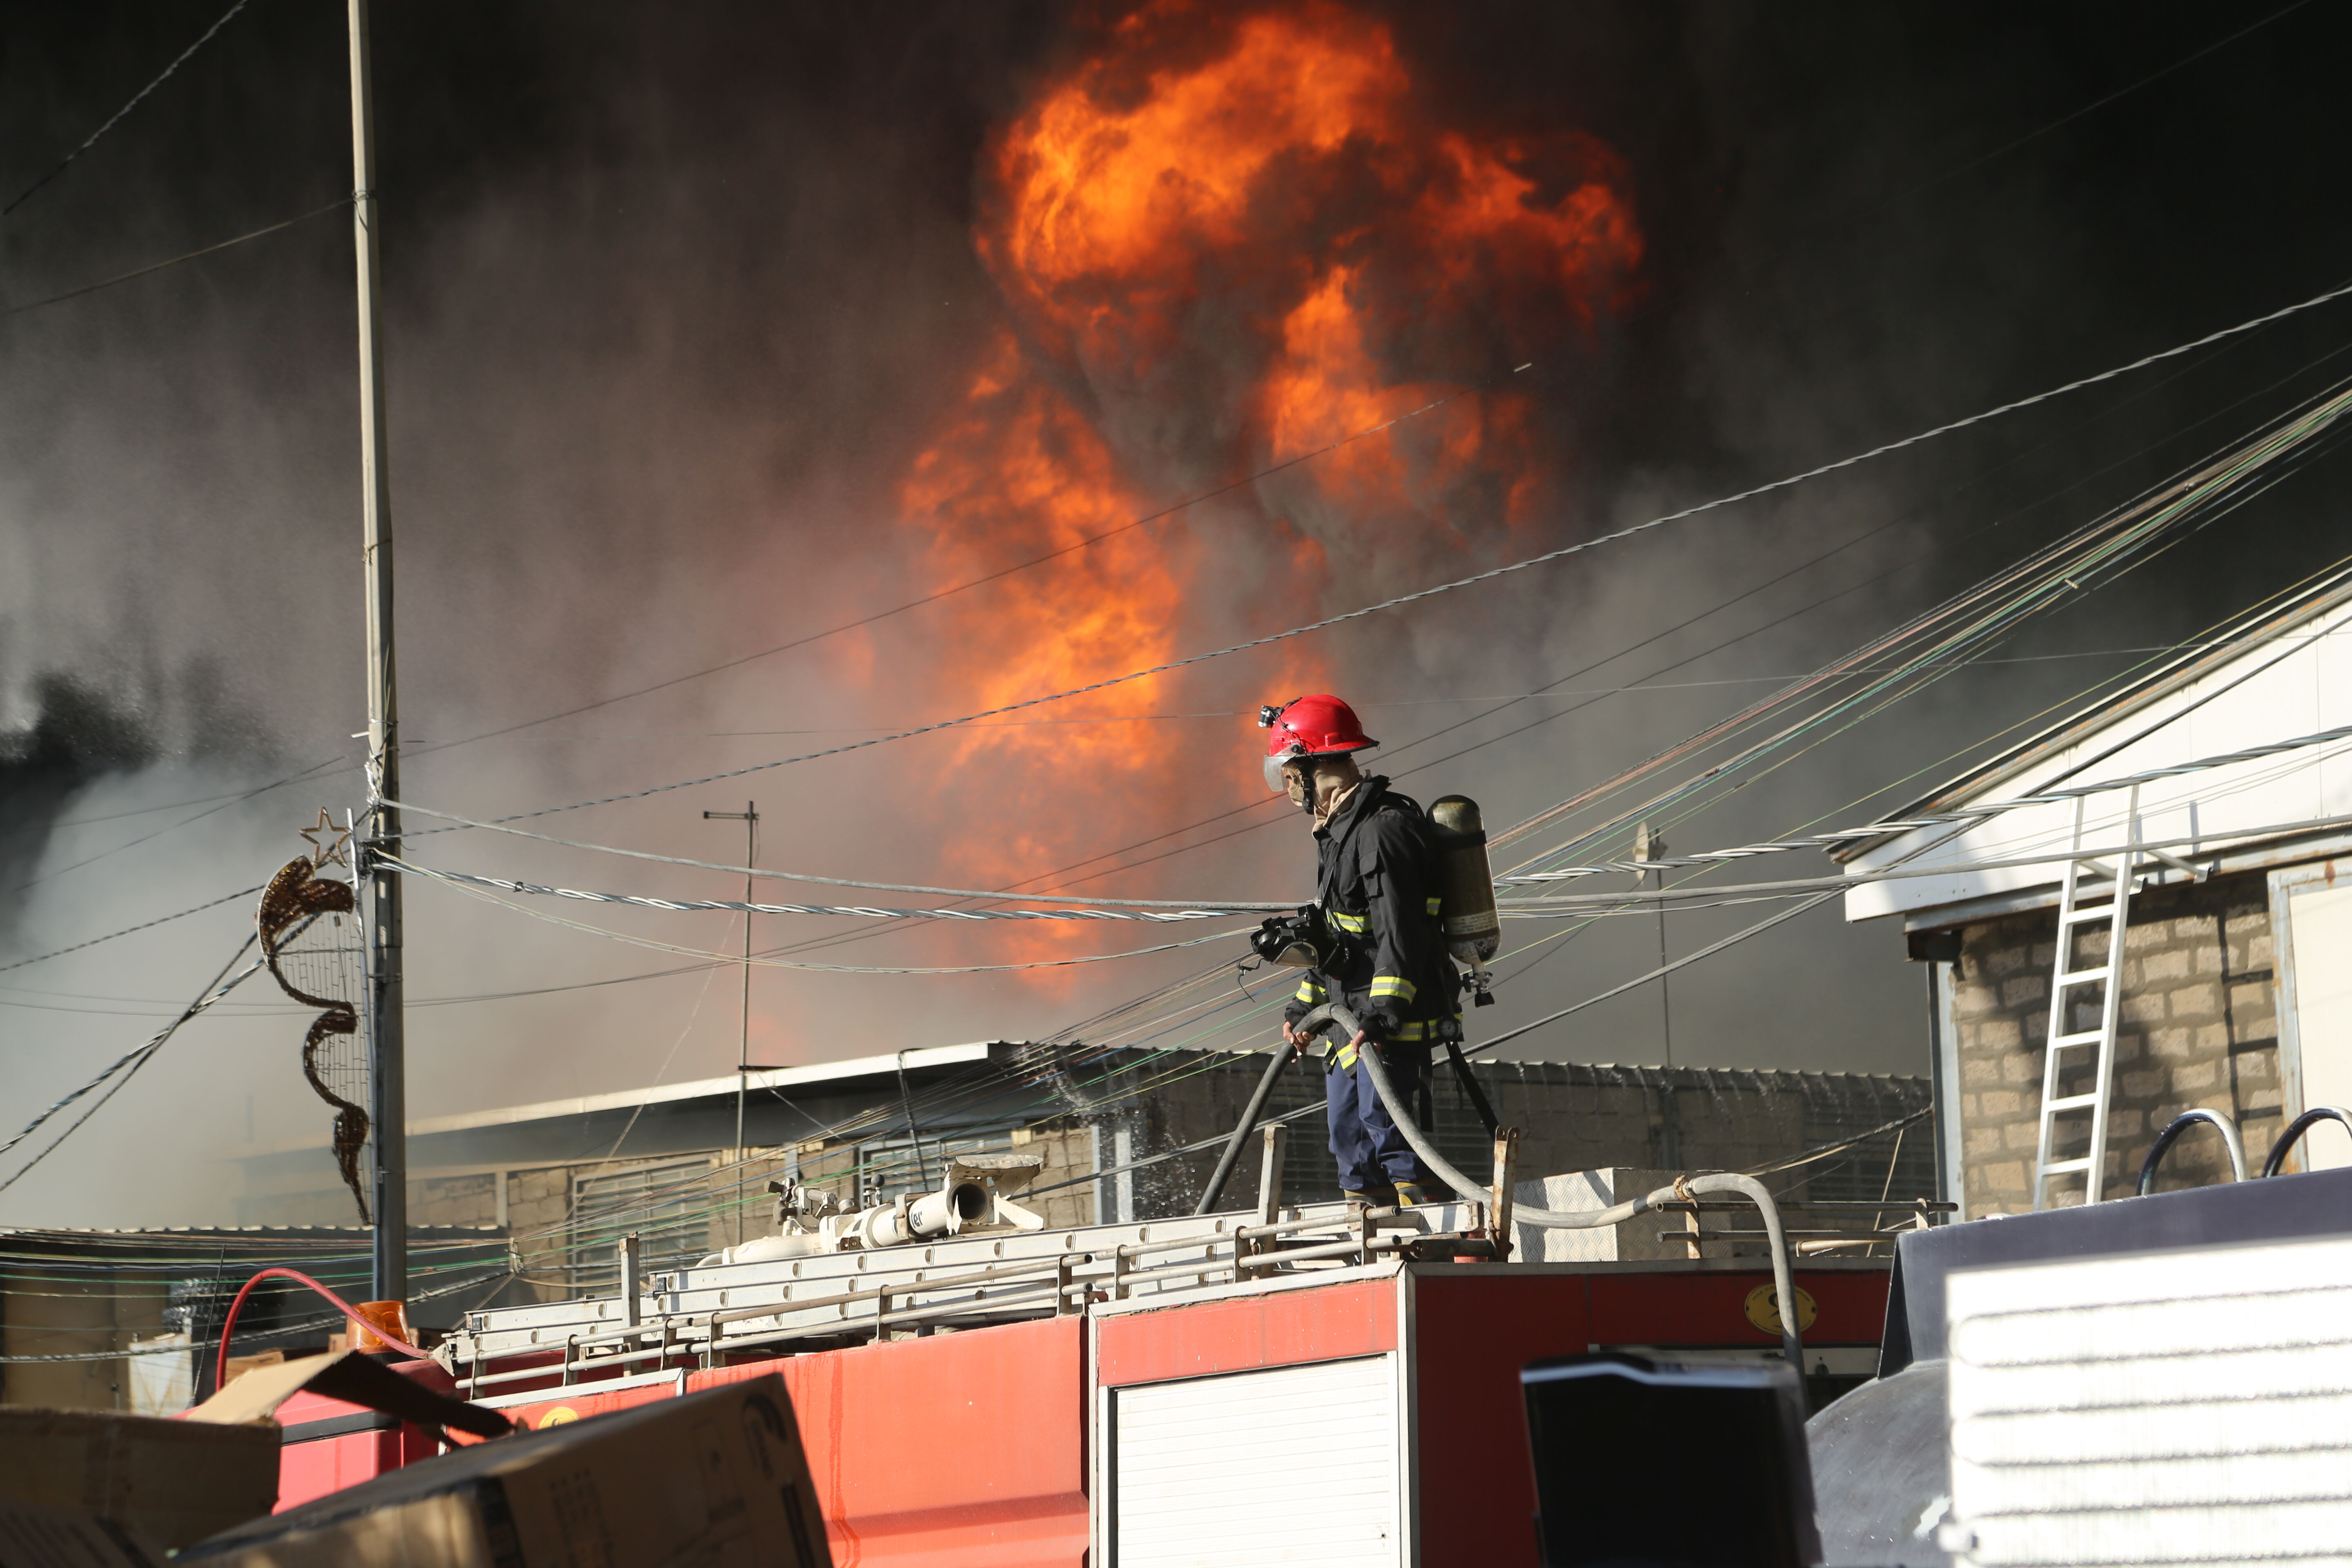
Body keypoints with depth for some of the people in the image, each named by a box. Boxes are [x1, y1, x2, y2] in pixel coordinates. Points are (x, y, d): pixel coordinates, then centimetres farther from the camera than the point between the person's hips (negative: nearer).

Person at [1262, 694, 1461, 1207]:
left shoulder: (1383, 829, -18)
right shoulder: (1339, 829, 16)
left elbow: (1402, 934, -24)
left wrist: (1381, 1016, -29)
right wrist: (1305, 1006, 25)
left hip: (1395, 1024, -11)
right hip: (1352, 1019, 11)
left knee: (1383, 1119, -18)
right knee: (1348, 1133, 13)